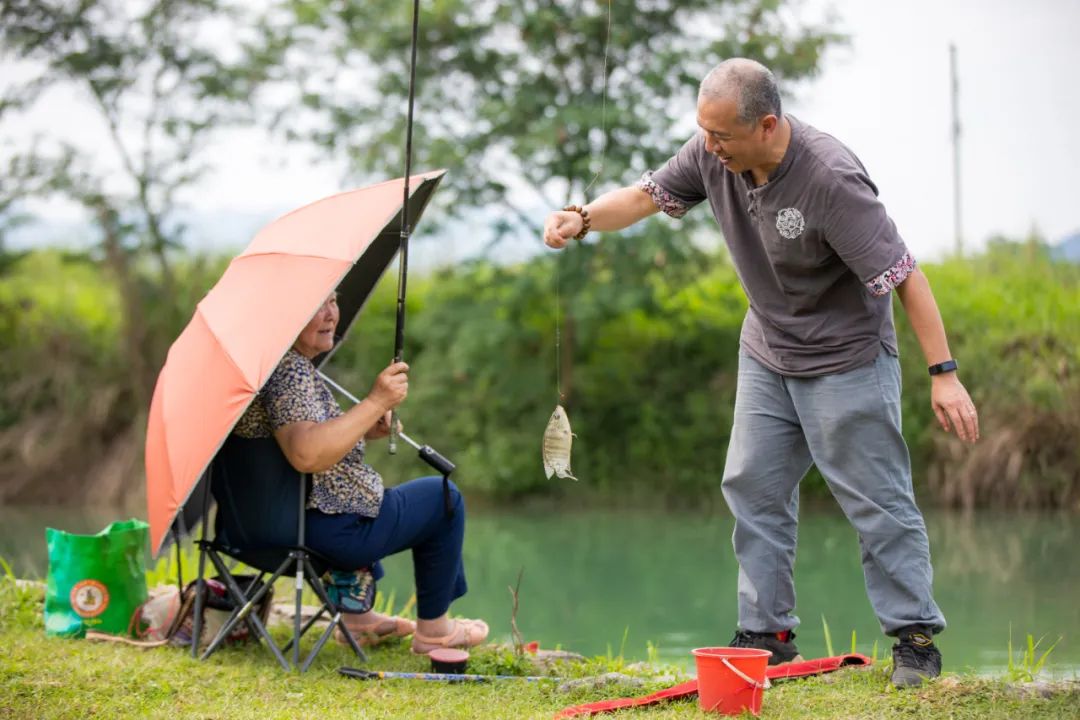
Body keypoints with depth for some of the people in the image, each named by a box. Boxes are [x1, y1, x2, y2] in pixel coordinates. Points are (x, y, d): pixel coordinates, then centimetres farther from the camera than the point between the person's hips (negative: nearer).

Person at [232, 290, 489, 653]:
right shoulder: (288, 371, -23)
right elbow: (306, 455, -38)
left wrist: (363, 429, 9)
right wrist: (375, 403, -32)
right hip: (326, 533, -10)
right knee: (443, 497, 10)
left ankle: (358, 616, 39)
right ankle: (433, 629, 21)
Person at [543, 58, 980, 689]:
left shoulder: (831, 179, -31)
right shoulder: (713, 154, -12)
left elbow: (904, 274, -27)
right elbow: (646, 196, 2)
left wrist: (944, 374, -28)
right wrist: (583, 219, -19)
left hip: (846, 359, -7)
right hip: (767, 353, 7)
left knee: (877, 500, -2)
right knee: (753, 487, 7)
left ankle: (917, 637, 9)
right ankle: (767, 632, 16)